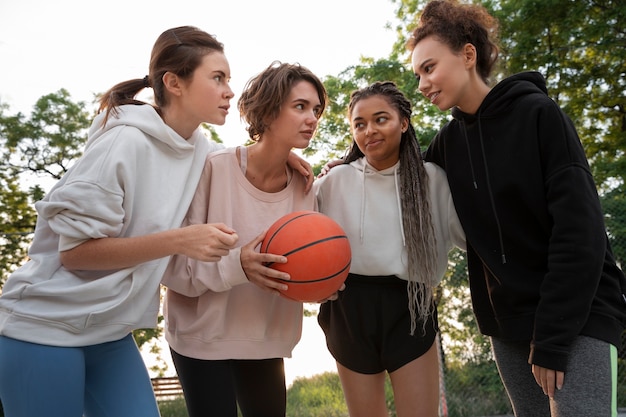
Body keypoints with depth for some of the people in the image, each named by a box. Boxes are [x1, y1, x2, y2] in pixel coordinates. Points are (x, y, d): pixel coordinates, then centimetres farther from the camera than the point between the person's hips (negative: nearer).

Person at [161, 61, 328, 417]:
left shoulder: (303, 186, -4)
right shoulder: (214, 169, -20)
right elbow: (171, 259, -19)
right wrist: (236, 266, -34)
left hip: (268, 338, 5)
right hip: (204, 334, -5)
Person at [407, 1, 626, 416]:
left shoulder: (539, 114, -11)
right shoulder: (448, 142, 4)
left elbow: (580, 229, -16)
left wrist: (552, 338, -18)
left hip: (577, 314, -5)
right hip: (509, 321, 5)